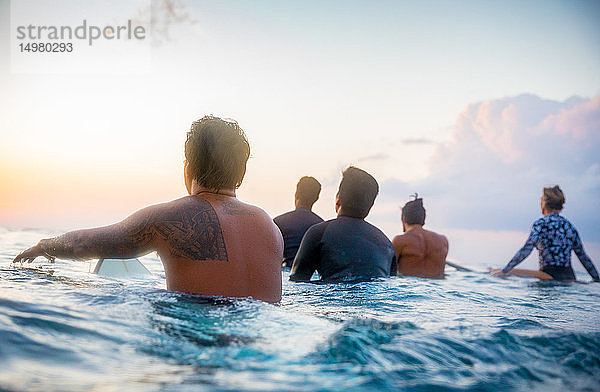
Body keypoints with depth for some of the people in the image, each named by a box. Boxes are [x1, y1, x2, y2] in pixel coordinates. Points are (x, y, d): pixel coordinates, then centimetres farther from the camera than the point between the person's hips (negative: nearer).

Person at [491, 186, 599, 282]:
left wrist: (504, 271, -15)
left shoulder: (541, 223, -4)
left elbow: (526, 250, -15)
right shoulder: (570, 226, 15)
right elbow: (584, 257, 18)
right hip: (569, 278, 7)